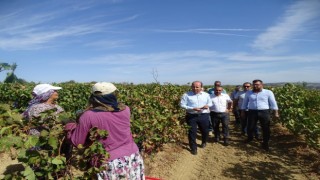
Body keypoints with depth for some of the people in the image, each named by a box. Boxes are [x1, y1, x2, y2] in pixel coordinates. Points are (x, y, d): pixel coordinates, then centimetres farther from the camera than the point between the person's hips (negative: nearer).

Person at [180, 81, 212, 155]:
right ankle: (193, 148, 19)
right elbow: (182, 105, -10)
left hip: (204, 115, 3)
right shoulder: (186, 95, -6)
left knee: (205, 131, 15)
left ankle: (204, 142, 45)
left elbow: (210, 103, 17)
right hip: (191, 116, -3)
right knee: (192, 132, 2)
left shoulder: (206, 95, 7)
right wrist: (193, 108, -19)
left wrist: (207, 105, -8)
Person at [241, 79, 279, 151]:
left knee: (266, 128, 3)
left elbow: (273, 103, 3)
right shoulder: (248, 93, 8)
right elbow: (245, 103, 14)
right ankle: (250, 138, 35)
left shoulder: (268, 92, 2)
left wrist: (275, 112, -1)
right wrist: (243, 111, 12)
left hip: (264, 112, -1)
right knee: (250, 127, 8)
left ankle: (265, 143, 20)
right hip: (252, 112, 2)